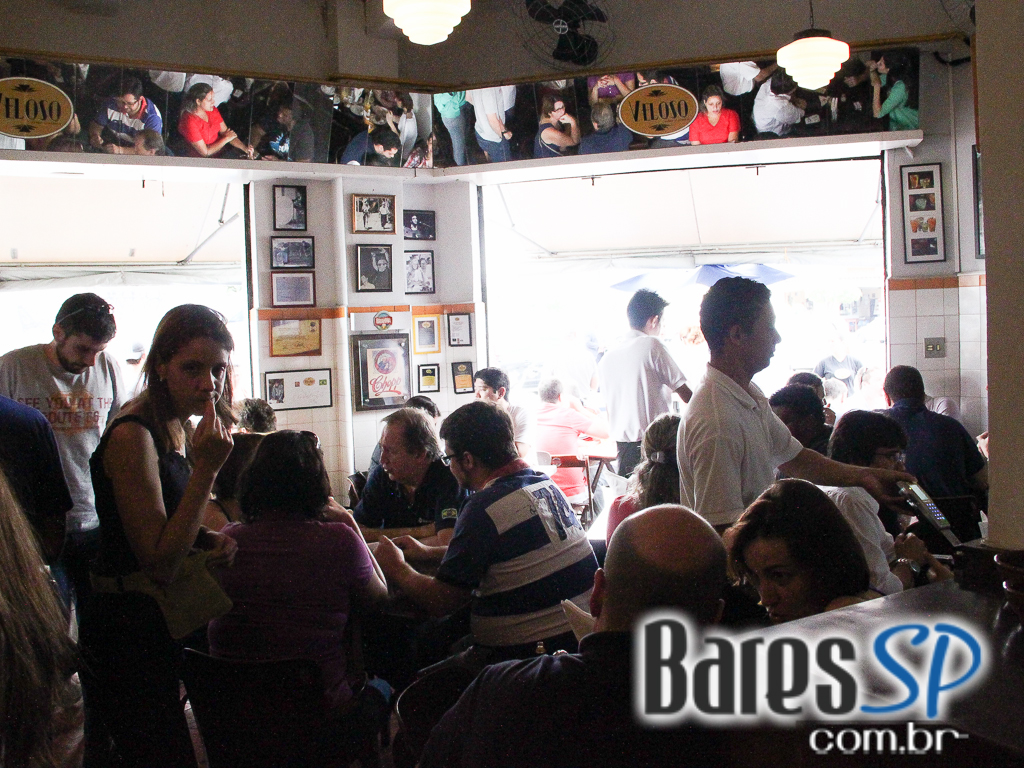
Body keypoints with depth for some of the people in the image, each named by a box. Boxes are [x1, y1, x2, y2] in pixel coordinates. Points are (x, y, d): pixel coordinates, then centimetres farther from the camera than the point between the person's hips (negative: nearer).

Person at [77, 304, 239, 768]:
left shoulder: (180, 429, 6)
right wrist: (206, 467, -26)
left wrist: (213, 539, 0)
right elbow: (160, 564, -24)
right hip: (126, 629, -9)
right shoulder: (131, 436, -22)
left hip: (160, 621, 9)